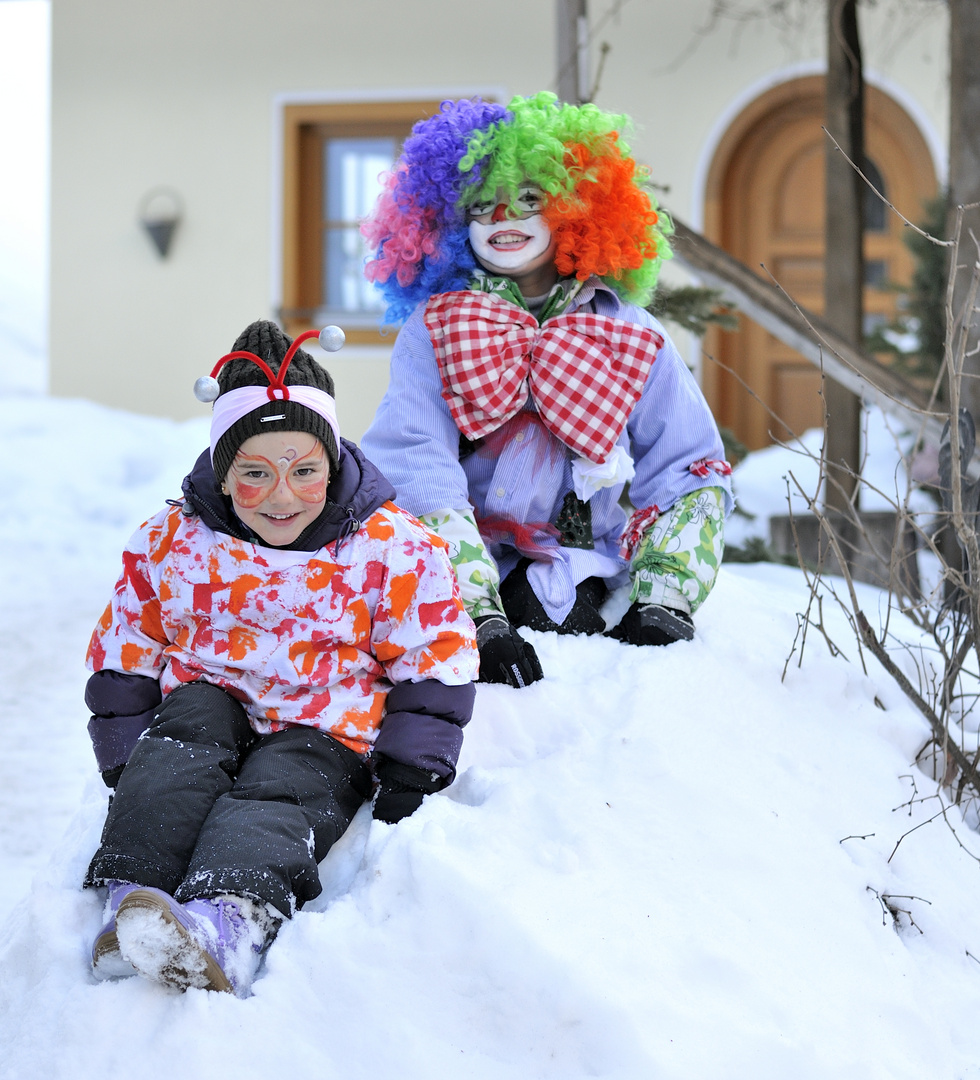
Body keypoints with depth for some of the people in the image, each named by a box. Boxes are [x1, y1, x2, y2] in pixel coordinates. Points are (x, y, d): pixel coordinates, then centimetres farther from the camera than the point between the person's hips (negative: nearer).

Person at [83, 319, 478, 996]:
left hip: (323, 729, -3)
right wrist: (127, 761, 2)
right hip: (210, 698, 4)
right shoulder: (172, 544, 2)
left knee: (276, 798, -34)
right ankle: (132, 899, -48)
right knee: (182, 748, -31)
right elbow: (125, 652, 11)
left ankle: (229, 923, -64)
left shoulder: (391, 548, -4)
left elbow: (435, 659, 0)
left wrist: (410, 773, -7)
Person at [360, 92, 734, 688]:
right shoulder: (434, 327, 1)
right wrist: (482, 620, -24)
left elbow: (694, 475, 9)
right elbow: (415, 470, -11)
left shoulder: (631, 336, 7)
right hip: (456, 587, -1)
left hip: (578, 583, 1)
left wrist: (662, 608, -7)